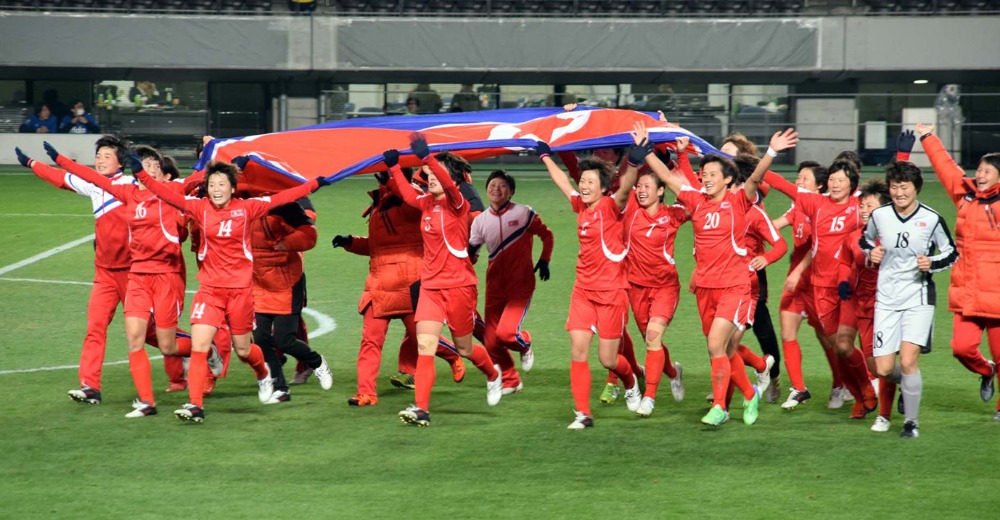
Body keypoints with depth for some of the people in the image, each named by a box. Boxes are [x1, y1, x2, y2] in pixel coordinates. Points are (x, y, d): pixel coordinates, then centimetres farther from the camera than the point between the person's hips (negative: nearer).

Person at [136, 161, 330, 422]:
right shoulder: (201, 208, -3)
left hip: (240, 289, 0)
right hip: (210, 289, 0)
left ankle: (264, 374, 47)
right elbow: (169, 195, -13)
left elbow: (281, 198, -2)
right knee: (198, 347, -13)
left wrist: (315, 184, -2)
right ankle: (195, 405, -9)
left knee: (243, 349, 13)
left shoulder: (246, 208, -3)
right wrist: (141, 175, -24)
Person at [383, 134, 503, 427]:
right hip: (431, 286, 5)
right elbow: (407, 194, 26)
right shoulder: (426, 203, 6)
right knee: (424, 347, -9)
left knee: (464, 349, 11)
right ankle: (421, 409, -14)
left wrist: (426, 157, -45)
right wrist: (394, 167, 18)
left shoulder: (456, 204, -13)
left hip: (459, 287, -5)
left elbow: (449, 184, -34)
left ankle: (493, 375, 43)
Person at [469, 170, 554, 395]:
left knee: (506, 332, -22)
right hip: (495, 286, 4)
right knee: (491, 341, 0)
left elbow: (547, 235, 7)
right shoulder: (481, 220, 5)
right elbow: (471, 254, 13)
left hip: (520, 284, -4)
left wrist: (544, 260, -1)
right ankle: (510, 381, 22)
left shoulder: (524, 213, -5)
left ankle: (525, 344, 15)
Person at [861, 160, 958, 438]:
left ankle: (911, 422, 3)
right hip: (887, 299, 3)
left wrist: (931, 264, -14)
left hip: (918, 298, -3)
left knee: (907, 362, -15)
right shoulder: (879, 216, 0)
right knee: (884, 368, -1)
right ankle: (908, 384, 36)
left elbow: (951, 253, 5)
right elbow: (866, 238, 21)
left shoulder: (932, 219, -6)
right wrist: (871, 251, -1)